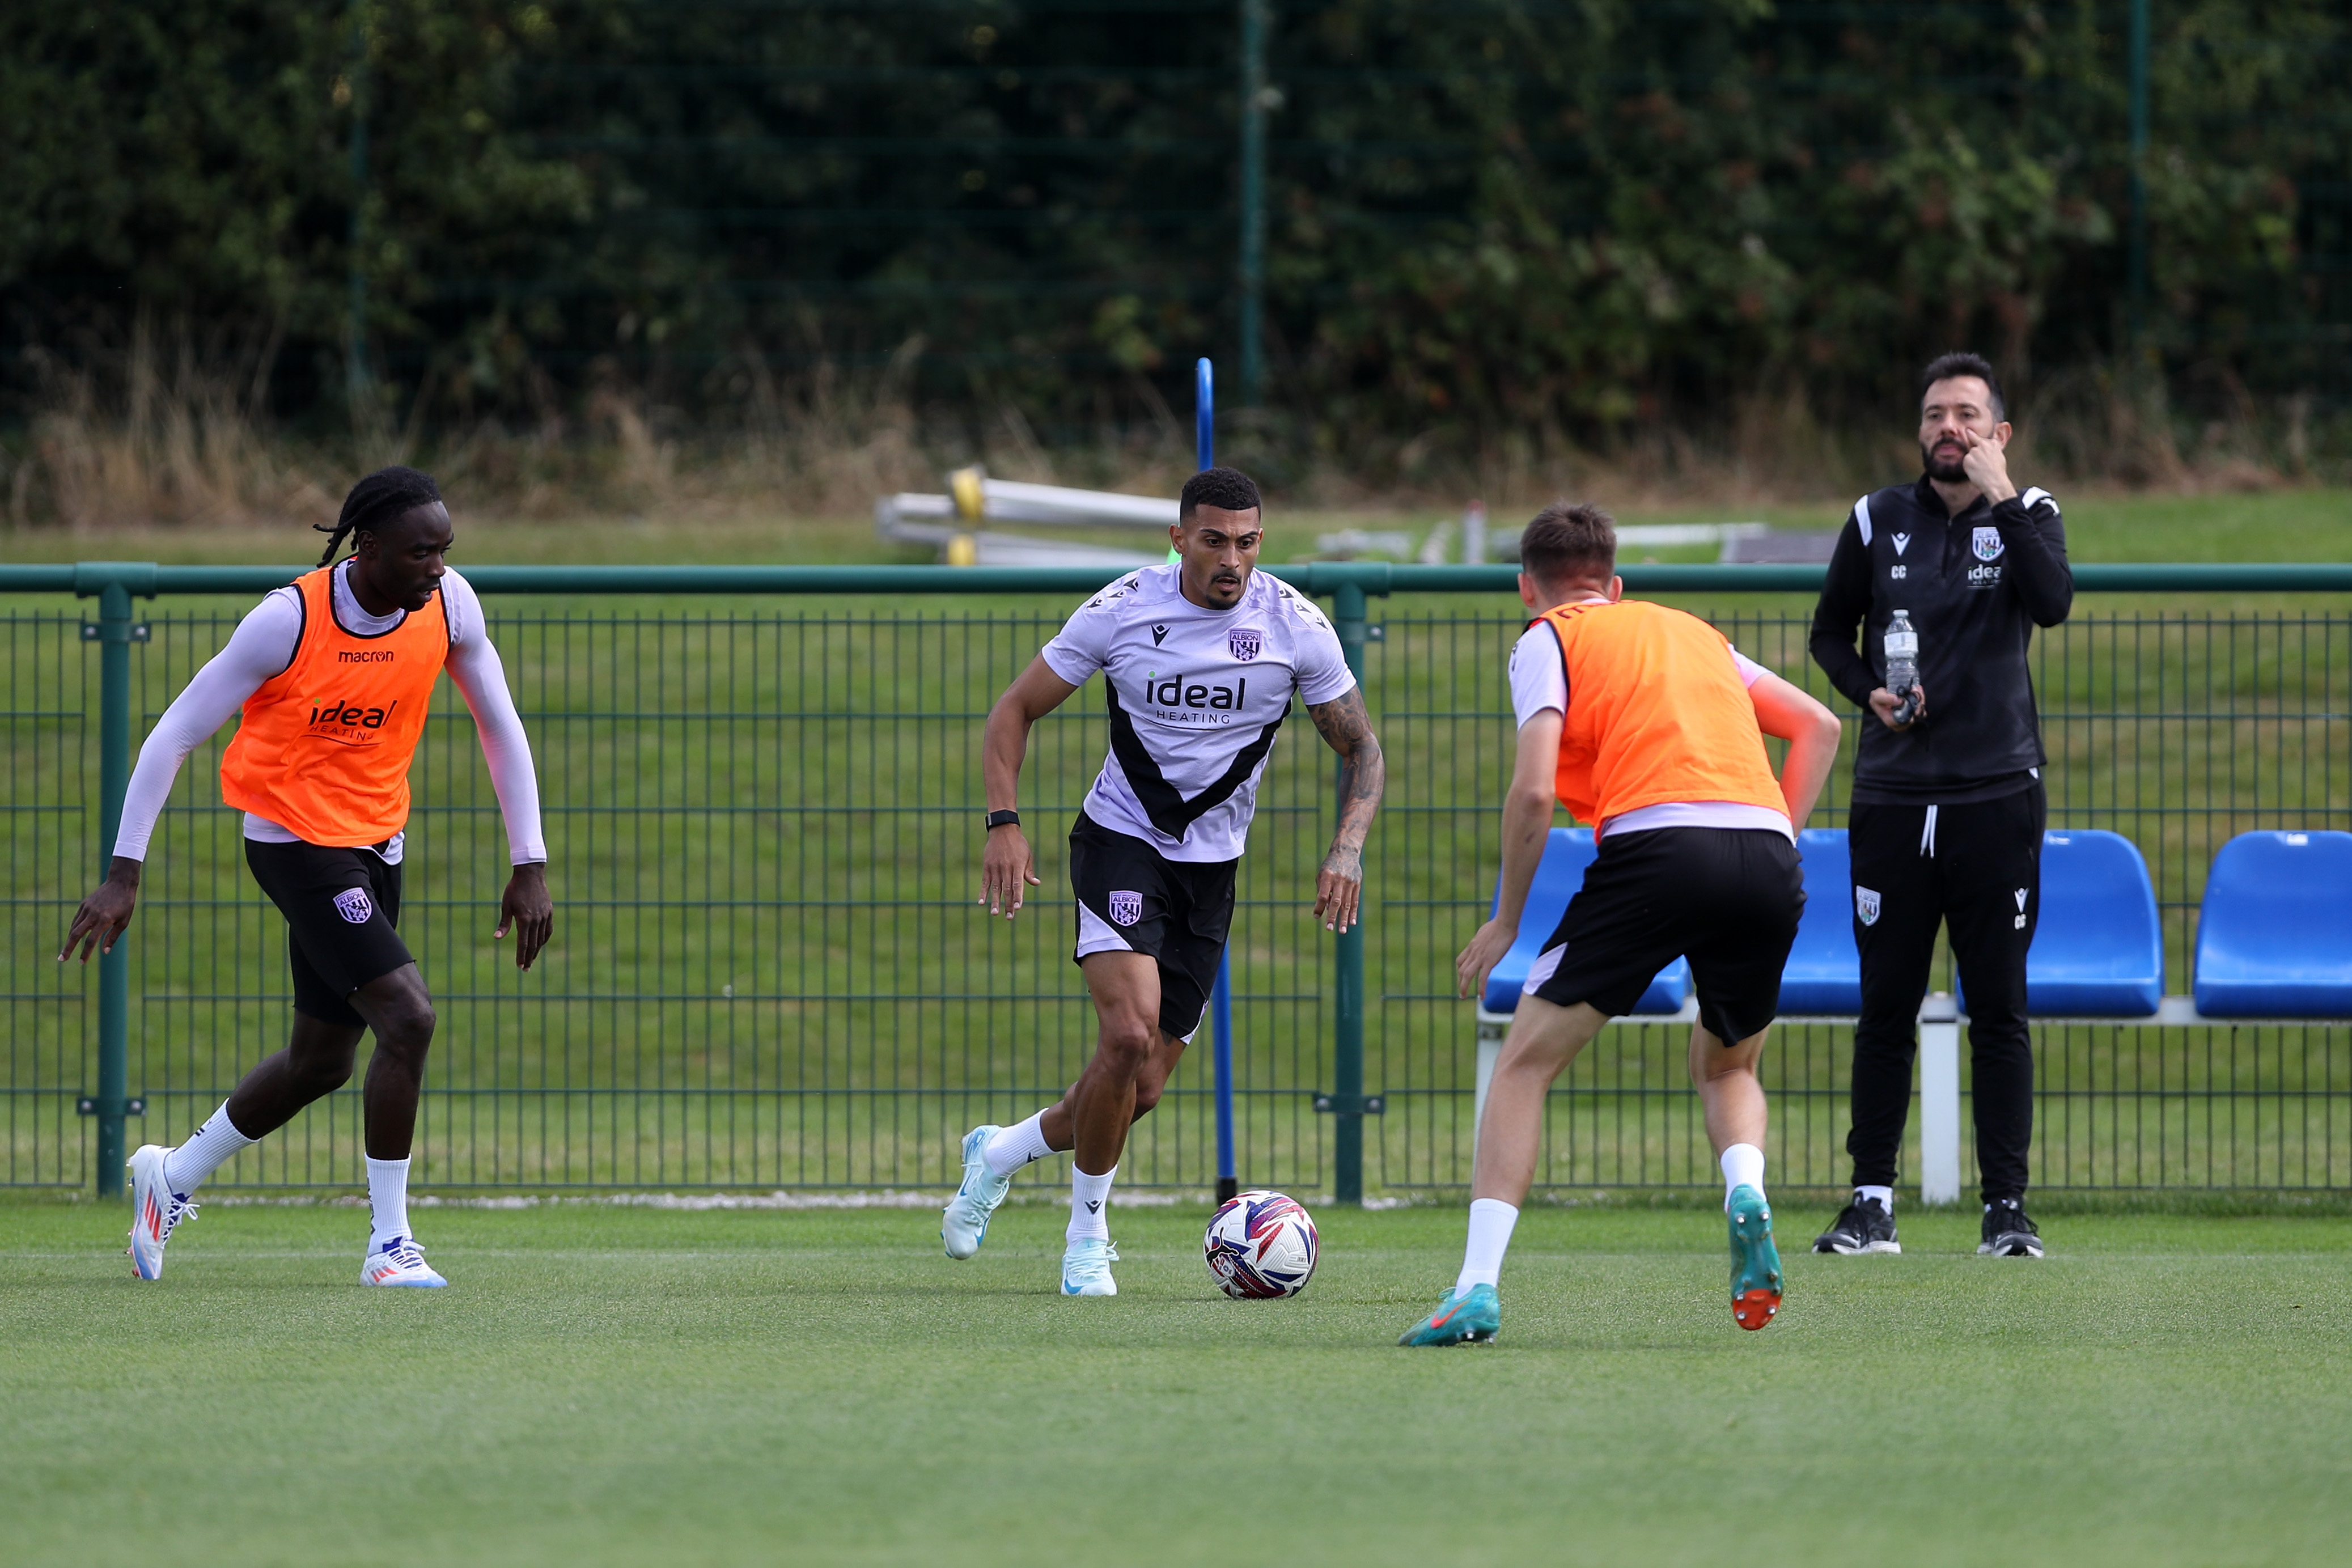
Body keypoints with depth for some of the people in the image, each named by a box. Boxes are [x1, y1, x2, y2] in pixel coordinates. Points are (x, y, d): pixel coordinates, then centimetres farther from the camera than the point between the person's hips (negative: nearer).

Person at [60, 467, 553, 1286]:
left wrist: (529, 866, 1)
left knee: (321, 1062, 15)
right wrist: (124, 875, -17)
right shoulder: (289, 621, -23)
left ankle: (173, 1177, 37)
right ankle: (388, 1242, -10)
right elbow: (174, 736, -15)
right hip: (295, 840, -7)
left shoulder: (449, 605, -9)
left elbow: (499, 725, 5)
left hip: (375, 840, 7)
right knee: (408, 1017, -20)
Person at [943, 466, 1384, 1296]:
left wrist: (1348, 849, -17)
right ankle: (1087, 1230, -5)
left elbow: (1360, 748, 1)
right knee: (1130, 1036, -25)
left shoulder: (1297, 626, -9)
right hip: (1120, 844, -3)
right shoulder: (1122, 610, -12)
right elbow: (1017, 708, -3)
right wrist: (1004, 822, -17)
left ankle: (1002, 1152, 33)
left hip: (1212, 868, 3)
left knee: (1140, 1089, 3)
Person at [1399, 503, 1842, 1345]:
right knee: (1727, 1066, 27)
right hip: (1766, 847, 5)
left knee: (1524, 1064, 6)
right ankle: (1746, 1190, -6)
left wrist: (1506, 920, 9)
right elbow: (1818, 726, 25)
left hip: (1656, 841, -5)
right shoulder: (1694, 633, 30)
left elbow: (1534, 791, -1)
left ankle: (1477, 1289, -6)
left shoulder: (1549, 639, 13)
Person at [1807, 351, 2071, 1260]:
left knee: (1999, 1007, -1)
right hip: (1893, 798, 1)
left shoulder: (2027, 517, 2)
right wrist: (1868, 692, -3)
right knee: (1887, 1005, 3)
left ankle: (2007, 1207, 2)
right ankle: (1872, 1202, 8)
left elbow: (2054, 604, -17)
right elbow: (1830, 631, 16)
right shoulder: (1878, 522, 6)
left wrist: (2001, 498, -19)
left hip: (1998, 794, -1)